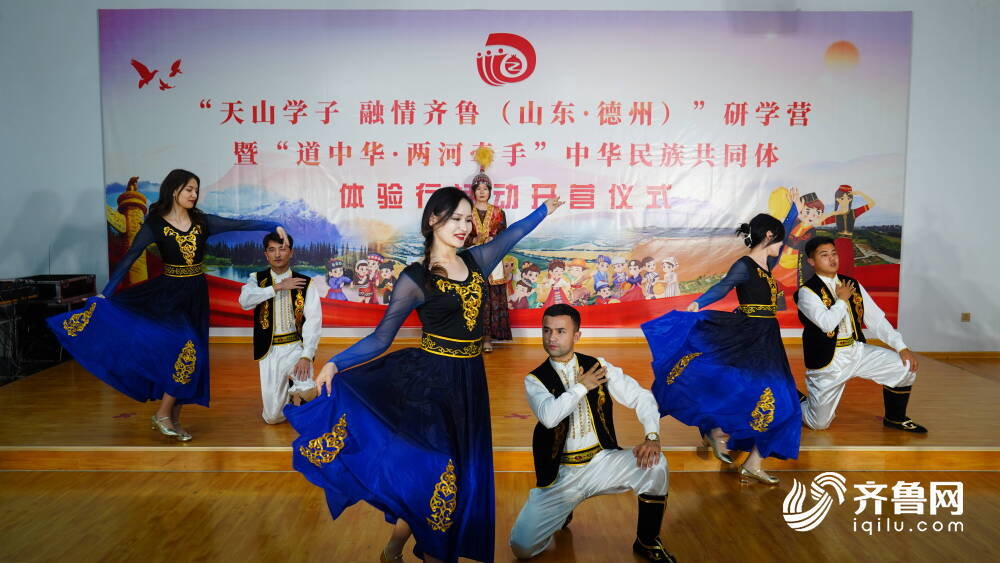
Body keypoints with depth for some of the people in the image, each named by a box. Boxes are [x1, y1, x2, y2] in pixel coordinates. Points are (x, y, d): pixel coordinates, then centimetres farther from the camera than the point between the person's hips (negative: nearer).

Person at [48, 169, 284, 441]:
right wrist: (106, 293, -13)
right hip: (168, 294, -4)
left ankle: (173, 419, 19)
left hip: (195, 295, 4)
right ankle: (163, 414, -2)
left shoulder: (202, 221, 4)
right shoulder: (155, 224, -5)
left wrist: (274, 226, -11)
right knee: (186, 348, -18)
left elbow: (238, 224, -1)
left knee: (187, 353, 7)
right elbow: (129, 258, -8)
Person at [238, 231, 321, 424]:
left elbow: (313, 322, -10)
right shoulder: (257, 279, 5)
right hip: (269, 351, 1)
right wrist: (278, 287, -18)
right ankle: (286, 392, 34)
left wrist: (306, 356, -21)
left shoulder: (306, 284, -1)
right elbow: (245, 301, -16)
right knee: (273, 416, 1)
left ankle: (295, 390, 9)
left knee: (308, 392, -28)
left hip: (296, 347, -1)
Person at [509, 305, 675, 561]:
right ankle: (562, 511, 23)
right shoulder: (535, 380, -6)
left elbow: (640, 396, -1)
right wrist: (582, 386, -16)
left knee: (654, 464, -26)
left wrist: (652, 436, -17)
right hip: (561, 475, -1)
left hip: (602, 462, 1)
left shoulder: (598, 366, 0)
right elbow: (549, 417, -26)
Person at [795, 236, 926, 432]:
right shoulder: (807, 292, -13)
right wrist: (842, 299, -12)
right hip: (828, 361, -6)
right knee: (819, 423, -3)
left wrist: (901, 347, -2)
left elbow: (876, 319, 6)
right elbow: (827, 323, -27)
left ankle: (895, 418, 17)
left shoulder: (852, 285, 7)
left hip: (857, 351, 6)